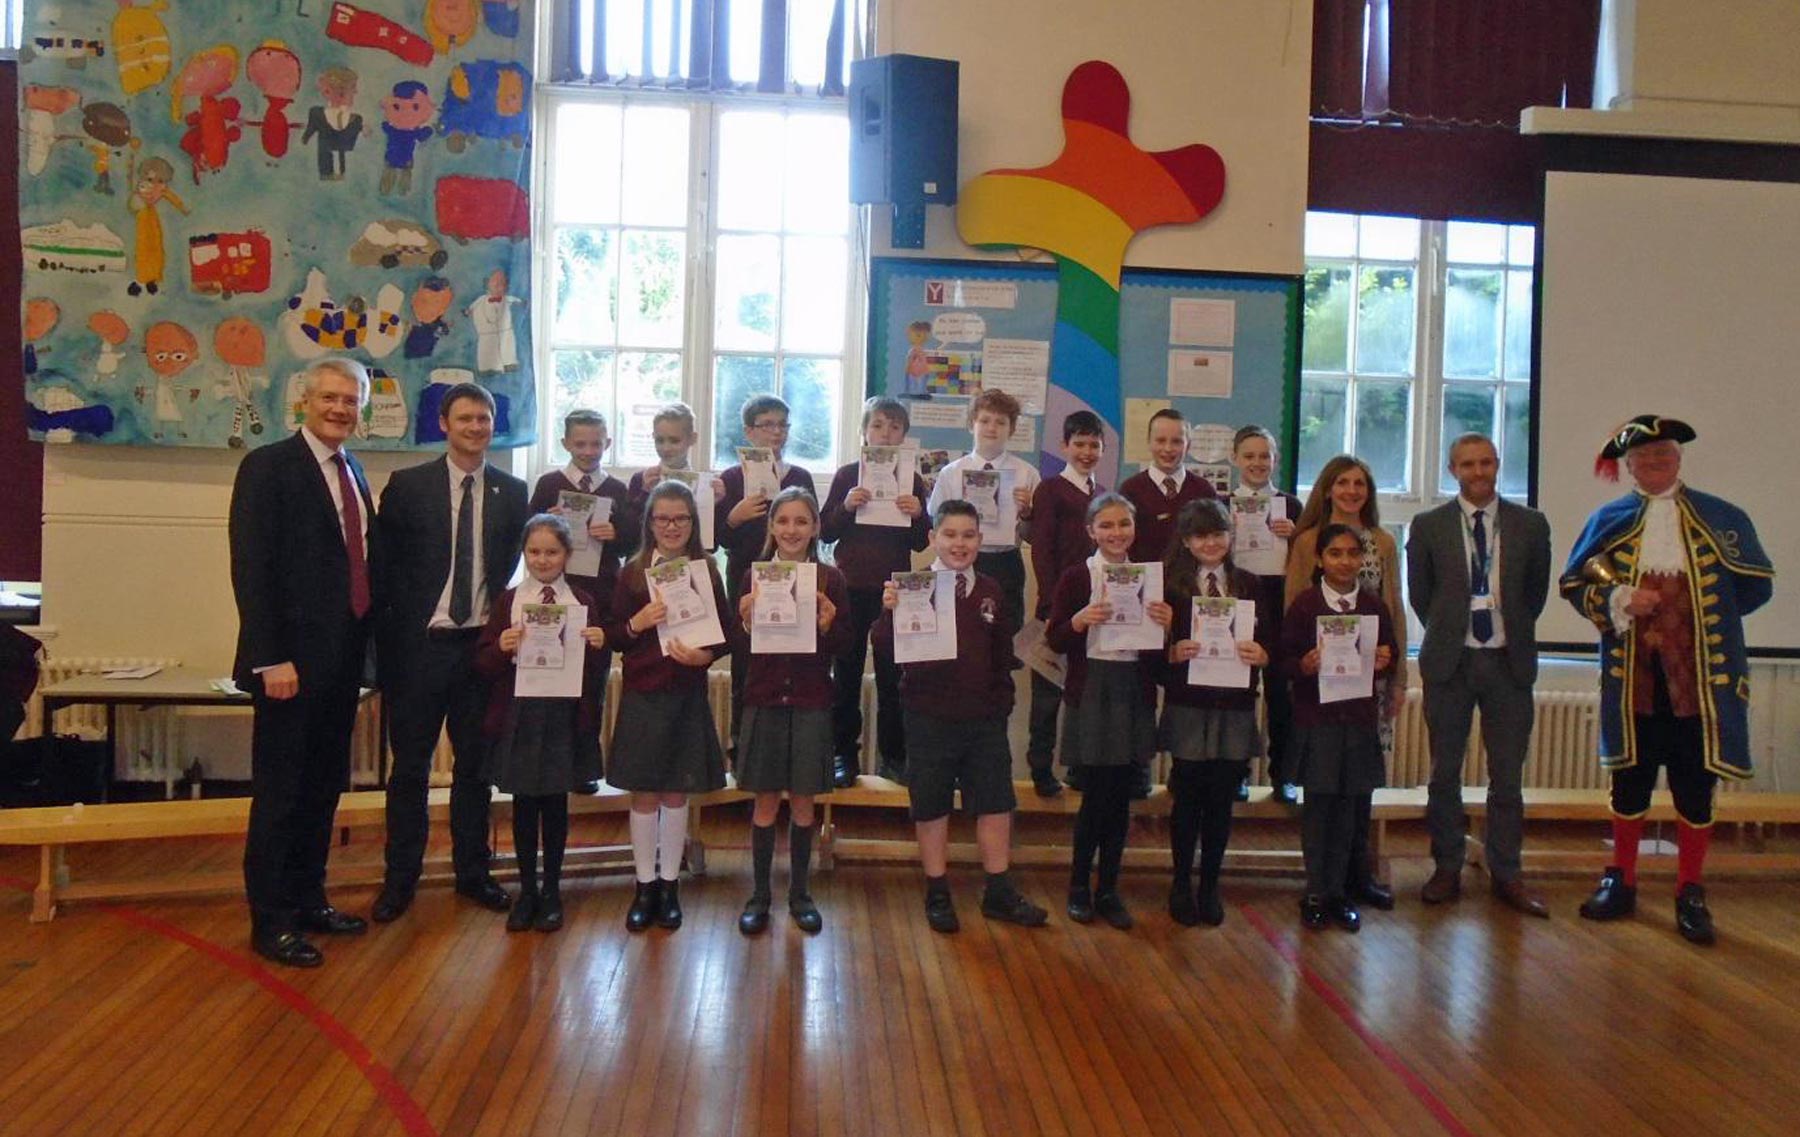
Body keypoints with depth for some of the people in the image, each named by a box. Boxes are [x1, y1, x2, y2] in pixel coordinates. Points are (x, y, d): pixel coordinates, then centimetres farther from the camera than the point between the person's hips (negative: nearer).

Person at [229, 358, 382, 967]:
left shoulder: (353, 471, 14)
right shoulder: (268, 466, -8)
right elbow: (251, 569, -14)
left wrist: (366, 640, 9)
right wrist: (271, 659, -19)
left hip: (343, 657, 7)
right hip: (293, 659, -7)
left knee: (325, 785, 14)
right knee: (281, 791, 2)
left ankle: (308, 898, 27)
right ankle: (270, 919, 13)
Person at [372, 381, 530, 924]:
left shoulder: (512, 491, 5)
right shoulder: (408, 485, -1)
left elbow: (516, 563, 10)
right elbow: (387, 562, 1)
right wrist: (404, 622, -5)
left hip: (484, 643, 2)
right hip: (420, 641, -2)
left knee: (475, 764, 11)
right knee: (410, 765, 6)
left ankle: (473, 872, 23)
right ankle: (400, 878, 18)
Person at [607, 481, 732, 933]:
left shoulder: (707, 571, 2)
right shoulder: (633, 572, 1)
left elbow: (725, 637, 3)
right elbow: (613, 637, 2)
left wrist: (706, 655, -16)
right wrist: (637, 622, -17)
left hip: (688, 695, 0)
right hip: (642, 696, 0)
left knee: (676, 794, 9)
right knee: (644, 794, 6)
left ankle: (669, 885, 20)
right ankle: (645, 886, 18)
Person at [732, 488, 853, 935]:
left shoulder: (830, 579, 0)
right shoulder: (753, 576, 1)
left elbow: (841, 647, 2)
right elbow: (742, 647, 1)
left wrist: (827, 626, -18)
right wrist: (747, 622, -19)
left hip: (811, 702, 0)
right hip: (764, 700, 0)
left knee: (803, 801, 8)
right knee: (766, 801, 7)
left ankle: (799, 893, 22)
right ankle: (759, 894, 19)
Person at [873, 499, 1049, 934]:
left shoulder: (992, 593, 7)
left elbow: (1006, 652, 12)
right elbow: (885, 647, -13)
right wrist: (888, 612, -30)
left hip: (984, 716, 4)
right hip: (929, 717, -4)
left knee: (996, 803, 10)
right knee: (931, 806, 8)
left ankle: (999, 892, 24)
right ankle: (937, 894, 23)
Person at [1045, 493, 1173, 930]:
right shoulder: (1076, 577, -3)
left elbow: (1160, 647, 10)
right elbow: (1054, 640, -4)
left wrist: (1165, 624, -10)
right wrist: (1080, 620, -22)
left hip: (1135, 693, 4)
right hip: (1091, 692, -3)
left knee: (1120, 796, 8)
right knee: (1095, 795, 0)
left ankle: (1108, 890, 20)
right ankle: (1079, 887, 17)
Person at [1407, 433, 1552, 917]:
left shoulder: (1530, 524, 3)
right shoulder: (1428, 526, 1)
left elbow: (1537, 589, 12)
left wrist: (1514, 633, 11)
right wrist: (1447, 633, 7)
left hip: (1509, 662, 1)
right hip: (1449, 661, 0)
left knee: (1508, 776, 5)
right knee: (1444, 773, 6)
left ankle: (1506, 874, 16)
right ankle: (1447, 870, 17)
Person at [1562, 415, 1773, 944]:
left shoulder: (1722, 518, 5)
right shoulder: (1608, 520, 7)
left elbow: (1757, 584, 6)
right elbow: (1573, 582, 6)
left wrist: (1700, 611, -3)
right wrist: (1617, 600, -11)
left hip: (1700, 677, -1)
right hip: (1632, 676, 1)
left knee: (1695, 787, 4)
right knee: (1629, 779, 10)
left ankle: (1690, 895, 17)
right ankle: (1621, 882, 24)